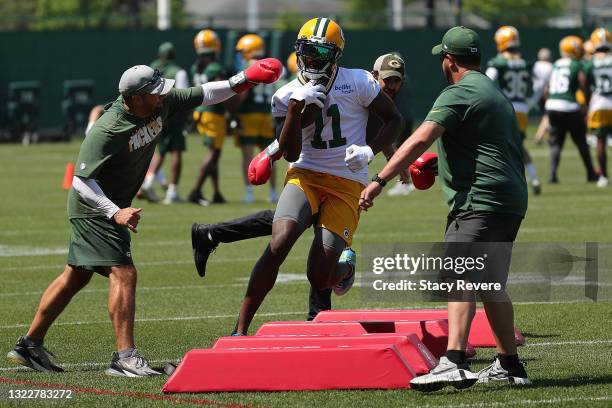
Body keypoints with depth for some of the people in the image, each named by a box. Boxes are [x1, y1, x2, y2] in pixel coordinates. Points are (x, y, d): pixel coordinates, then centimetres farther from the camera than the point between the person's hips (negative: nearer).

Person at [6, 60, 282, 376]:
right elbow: (81, 180, -27)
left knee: (76, 276, 13)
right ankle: (125, 357, -16)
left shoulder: (161, 104, -6)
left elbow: (202, 95, 5)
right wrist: (115, 213, -36)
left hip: (110, 208, 9)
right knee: (123, 273, -15)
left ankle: (30, 345, 21)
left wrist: (243, 80, -4)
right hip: (93, 208, -9)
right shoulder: (107, 131, -28)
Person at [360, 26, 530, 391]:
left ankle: (454, 363, -35)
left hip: (480, 201, -10)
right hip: (512, 200, 10)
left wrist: (380, 181, -21)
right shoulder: (498, 95, 23)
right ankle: (509, 365, 24)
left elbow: (420, 140, -18)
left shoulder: (460, 94, -8)